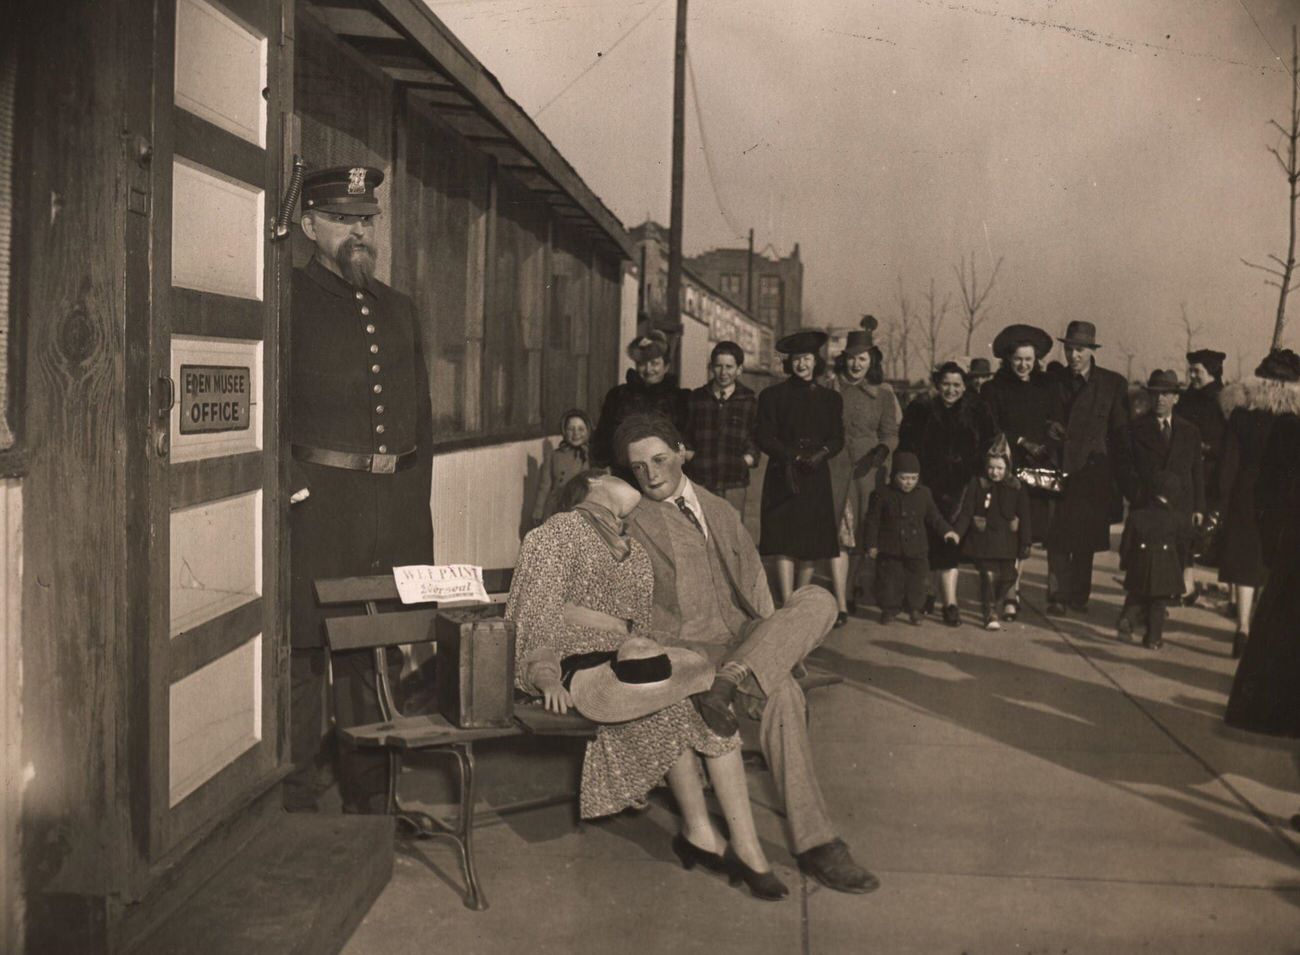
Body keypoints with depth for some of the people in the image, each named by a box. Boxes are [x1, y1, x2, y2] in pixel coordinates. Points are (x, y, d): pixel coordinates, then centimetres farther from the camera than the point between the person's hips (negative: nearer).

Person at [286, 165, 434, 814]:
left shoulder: (398, 311, 18)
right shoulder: (287, 302, -1)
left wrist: (415, 504, 14)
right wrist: (291, 485, -15)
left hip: (393, 509, 6)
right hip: (316, 510, -6)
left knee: (369, 655, 15)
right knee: (302, 653, -2)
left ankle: (369, 797, 27)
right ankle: (293, 800, 10)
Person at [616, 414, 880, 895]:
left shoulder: (720, 512, 19)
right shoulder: (630, 523, 2)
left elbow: (754, 583, 17)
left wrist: (779, 641, -1)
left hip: (746, 641, 5)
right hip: (689, 650, -5)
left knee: (818, 600, -24)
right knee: (781, 693, -32)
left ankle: (731, 682, -39)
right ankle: (814, 842, -28)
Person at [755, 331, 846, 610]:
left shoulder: (830, 398, 14)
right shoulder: (773, 395, 6)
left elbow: (837, 438, 9)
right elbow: (765, 437, 0)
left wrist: (821, 453, -12)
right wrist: (793, 456, -13)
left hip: (816, 477, 3)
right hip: (783, 478, -3)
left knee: (812, 545, 2)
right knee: (784, 545, -11)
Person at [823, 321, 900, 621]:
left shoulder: (883, 394, 7)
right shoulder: (830, 387, 6)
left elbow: (891, 433, 5)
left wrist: (883, 449, -15)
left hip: (869, 468, 1)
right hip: (836, 466, -1)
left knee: (866, 533, 6)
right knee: (840, 532, -8)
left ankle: (857, 593, 26)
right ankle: (841, 603, -10)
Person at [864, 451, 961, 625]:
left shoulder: (924, 493, 2)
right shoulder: (884, 494, -7)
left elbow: (934, 517, 11)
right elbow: (873, 520, -3)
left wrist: (946, 530, -4)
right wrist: (872, 544, -4)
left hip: (917, 548, 2)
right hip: (890, 549, -2)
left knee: (916, 581, 6)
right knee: (890, 581, 4)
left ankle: (915, 609, 20)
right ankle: (889, 609, 18)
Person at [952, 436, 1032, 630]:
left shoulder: (1017, 488, 1)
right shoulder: (977, 485, -3)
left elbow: (1024, 518, 4)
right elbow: (966, 513, -4)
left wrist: (1025, 543, 1)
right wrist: (956, 534, -13)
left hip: (1007, 542, 2)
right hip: (983, 541, -2)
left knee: (1008, 577, 7)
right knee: (988, 576, -6)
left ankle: (993, 605, 32)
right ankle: (990, 615, 4)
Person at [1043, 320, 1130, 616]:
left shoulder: (1113, 384, 2)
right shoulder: (1052, 379, 6)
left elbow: (1121, 433, 2)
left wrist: (1120, 476, -3)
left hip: (1092, 472, 0)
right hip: (1058, 469, 0)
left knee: (1086, 539, 6)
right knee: (1058, 538, -2)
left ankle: (1079, 595, 16)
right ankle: (1057, 596, 2)